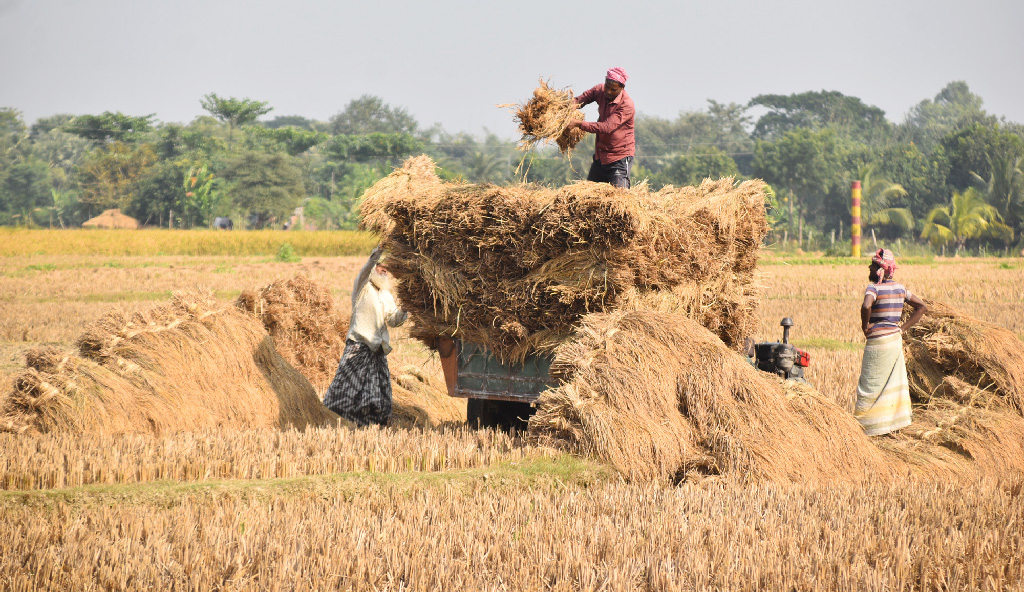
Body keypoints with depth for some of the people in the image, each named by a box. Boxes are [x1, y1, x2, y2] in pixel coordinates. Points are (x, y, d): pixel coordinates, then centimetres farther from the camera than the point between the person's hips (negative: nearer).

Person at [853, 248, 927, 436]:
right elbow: (922, 307, 14)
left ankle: (860, 423, 0)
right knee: (893, 383, 14)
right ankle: (896, 423, 18)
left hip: (878, 342, -7)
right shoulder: (900, 288, 8)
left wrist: (865, 326, -16)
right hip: (896, 339, 7)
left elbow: (866, 306, -34)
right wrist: (903, 328, 11)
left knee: (870, 385, -1)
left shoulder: (874, 288, -14)